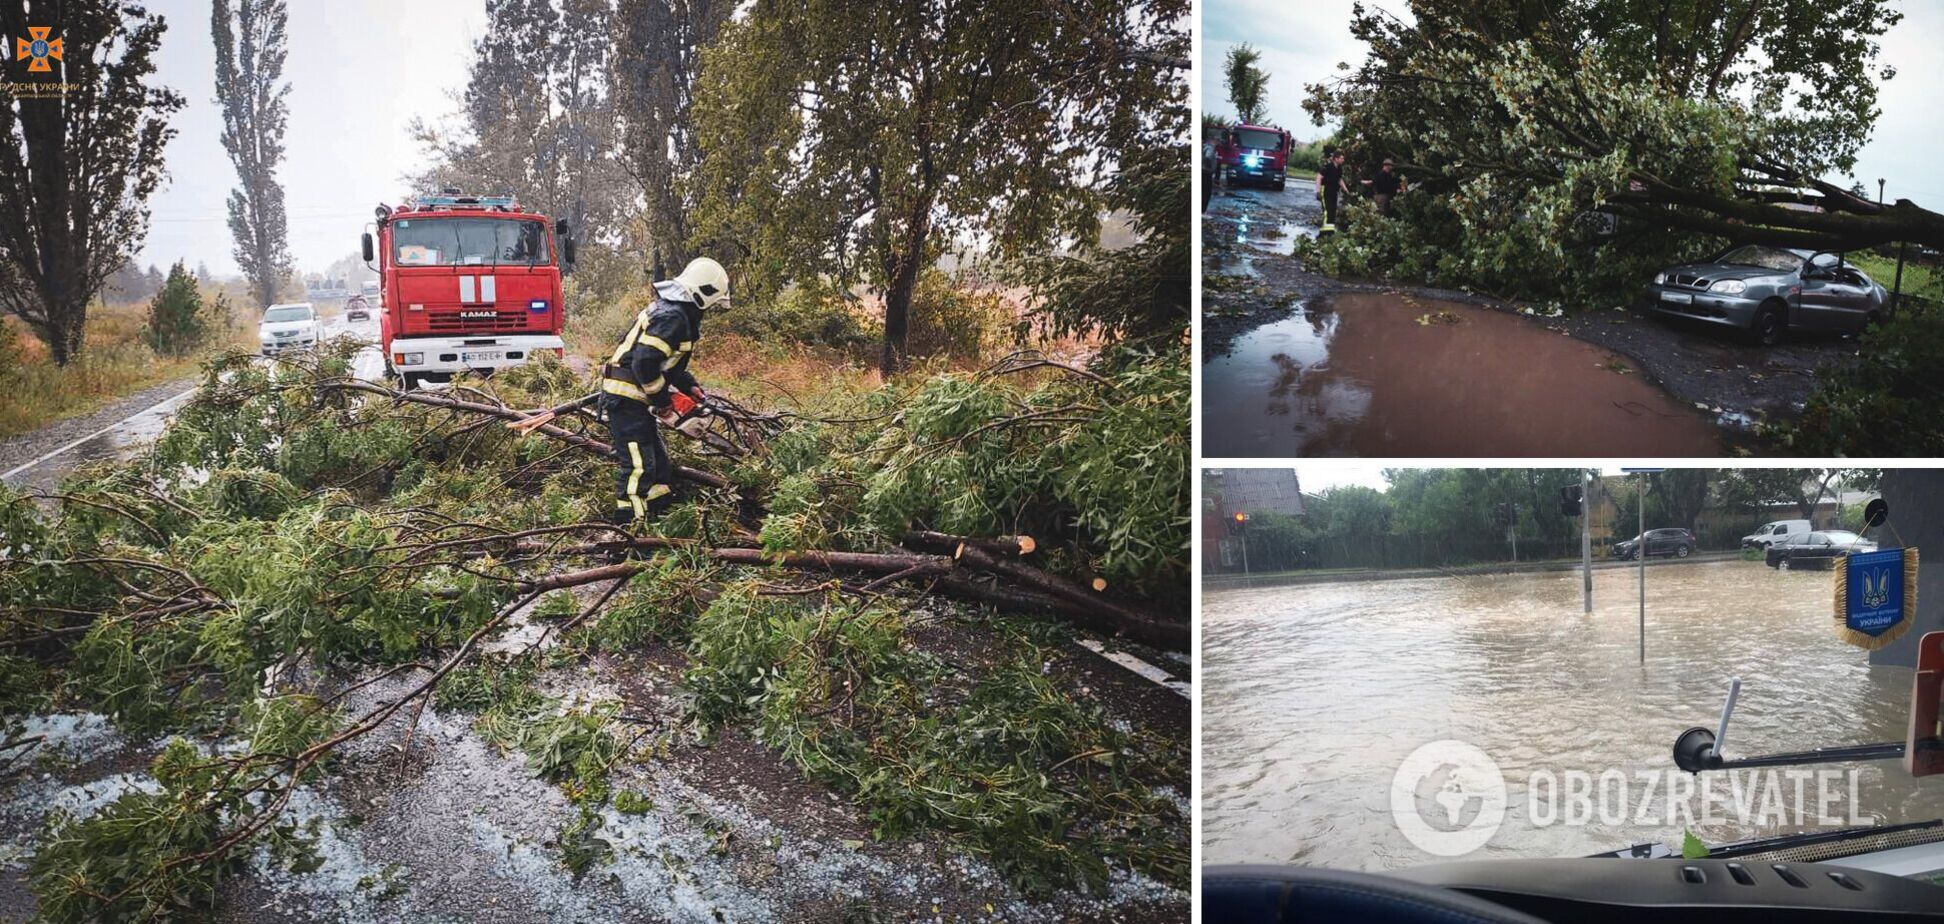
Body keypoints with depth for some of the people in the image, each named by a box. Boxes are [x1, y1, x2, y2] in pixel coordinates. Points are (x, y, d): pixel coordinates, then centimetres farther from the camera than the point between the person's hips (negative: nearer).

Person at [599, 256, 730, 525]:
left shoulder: (676, 313, 13)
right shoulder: (671, 318, -21)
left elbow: (670, 360, 24)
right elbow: (645, 364, -28)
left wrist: (690, 386, 13)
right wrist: (663, 401, -17)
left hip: (635, 398, 11)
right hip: (625, 399, -11)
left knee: (659, 462, 16)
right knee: (638, 466, -13)